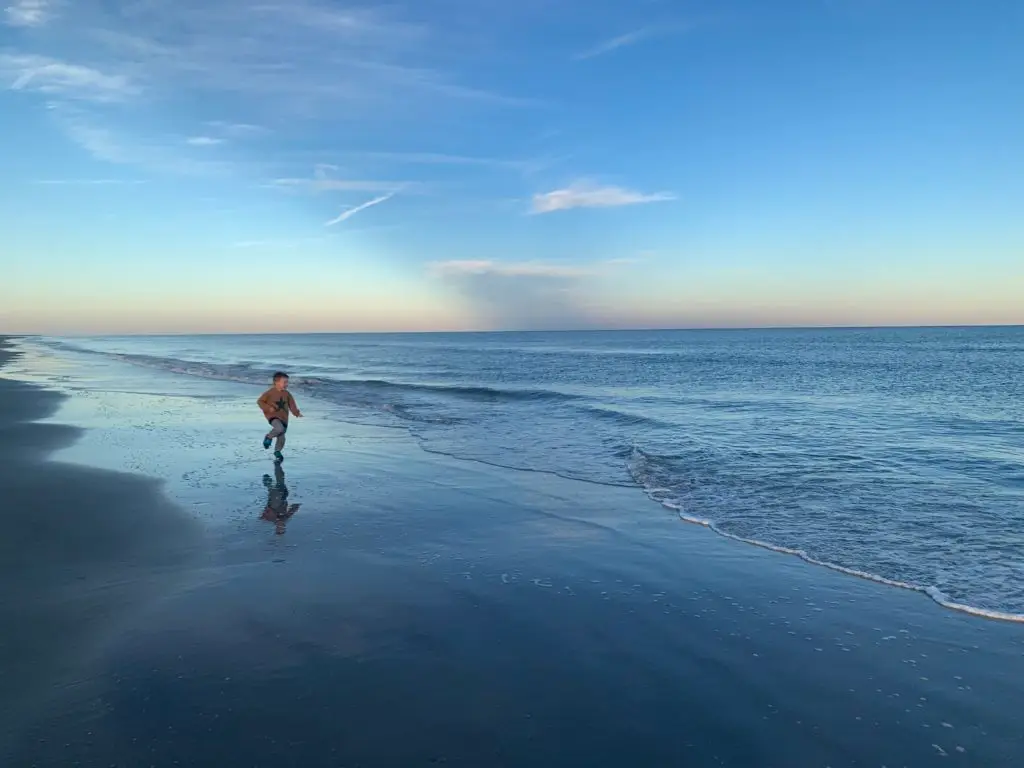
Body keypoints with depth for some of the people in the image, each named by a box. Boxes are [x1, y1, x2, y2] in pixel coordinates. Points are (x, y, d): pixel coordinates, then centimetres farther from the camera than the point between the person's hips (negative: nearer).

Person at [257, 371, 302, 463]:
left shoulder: (287, 394, 7)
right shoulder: (270, 392, -8)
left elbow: (292, 404, 7)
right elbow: (260, 401, -4)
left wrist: (297, 413, -9)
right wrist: (268, 408, -18)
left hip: (283, 418, 5)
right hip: (273, 416, -5)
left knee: (281, 438, 9)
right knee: (280, 429, -34)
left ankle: (277, 452, 35)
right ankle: (269, 437, -4)